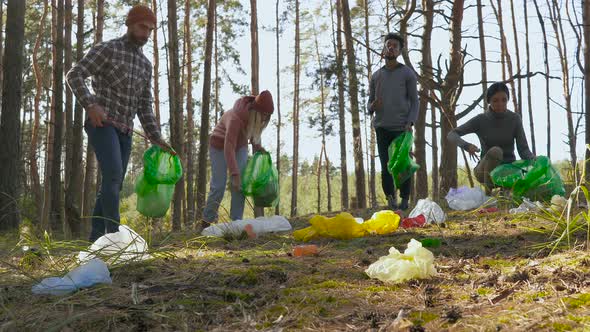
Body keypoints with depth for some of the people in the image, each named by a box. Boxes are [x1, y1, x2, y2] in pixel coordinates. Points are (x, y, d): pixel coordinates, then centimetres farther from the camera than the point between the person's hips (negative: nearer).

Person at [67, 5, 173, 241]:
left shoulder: (145, 65, 18)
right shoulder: (106, 49, -3)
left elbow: (144, 107, 17)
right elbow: (73, 76, -11)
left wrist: (157, 139, 6)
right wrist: (90, 105, -26)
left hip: (124, 131, 7)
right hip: (101, 124, -7)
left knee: (113, 185, 3)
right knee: (113, 176, -24)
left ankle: (96, 241, 7)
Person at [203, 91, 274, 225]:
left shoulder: (256, 114, -19)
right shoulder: (235, 119, -39)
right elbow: (229, 149, -43)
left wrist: (257, 145, -7)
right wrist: (234, 175, -47)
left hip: (240, 145, 5)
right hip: (220, 145, -5)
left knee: (241, 184, -9)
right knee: (218, 185, -7)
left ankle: (237, 220, -3)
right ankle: (207, 221, 10)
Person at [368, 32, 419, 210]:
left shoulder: (408, 74, 6)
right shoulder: (376, 76, 15)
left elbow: (414, 102, 2)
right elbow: (370, 104, 16)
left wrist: (410, 123, -13)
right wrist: (373, 107, -9)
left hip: (401, 128, -2)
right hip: (382, 128, 2)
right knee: (386, 168, -3)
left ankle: (405, 201, 7)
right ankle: (391, 200, 8)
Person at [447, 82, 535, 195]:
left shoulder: (514, 119, -3)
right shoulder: (480, 120, -6)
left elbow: (523, 149, -8)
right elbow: (451, 135, -9)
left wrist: (534, 160, -31)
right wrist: (466, 145, -30)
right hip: (486, 169, -1)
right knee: (495, 151, -35)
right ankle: (488, 194, -27)